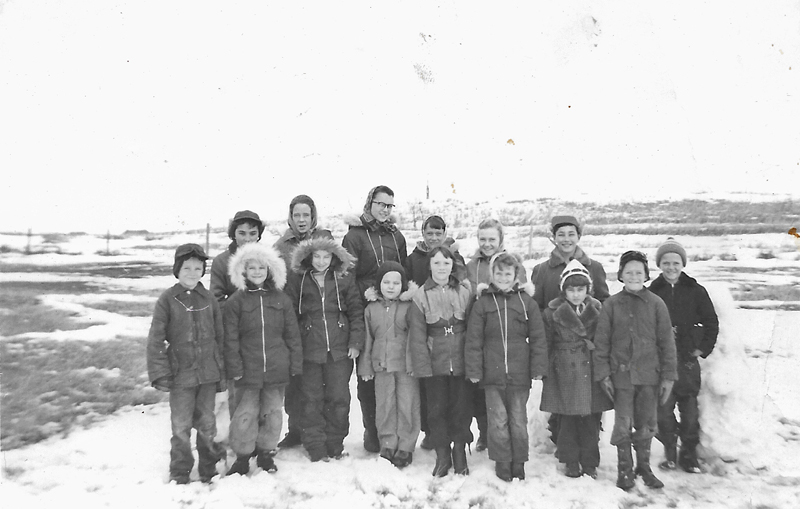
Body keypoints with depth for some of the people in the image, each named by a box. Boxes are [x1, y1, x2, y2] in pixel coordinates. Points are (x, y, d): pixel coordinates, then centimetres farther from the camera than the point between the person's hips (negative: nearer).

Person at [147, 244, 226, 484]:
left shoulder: (208, 299, 4)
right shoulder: (167, 299, -6)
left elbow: (219, 336, 9)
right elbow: (155, 339, -7)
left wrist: (222, 371, 9)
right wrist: (160, 373, -12)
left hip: (208, 373, 3)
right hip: (181, 374, -3)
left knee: (207, 423, 13)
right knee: (181, 426, 4)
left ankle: (209, 470, 28)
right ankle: (179, 474, 22)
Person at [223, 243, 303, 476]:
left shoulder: (281, 299, 4)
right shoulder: (236, 301, -2)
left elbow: (292, 334, 6)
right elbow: (231, 339, -3)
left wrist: (296, 364, 2)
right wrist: (235, 368, -7)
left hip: (277, 369, 2)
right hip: (248, 370, -2)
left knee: (273, 412, 12)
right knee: (245, 414, 4)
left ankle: (266, 453, 30)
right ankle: (242, 456, 22)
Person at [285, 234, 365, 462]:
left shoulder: (344, 279, 4)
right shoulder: (298, 280, 2)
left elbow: (356, 312, 5)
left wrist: (356, 342, -2)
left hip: (340, 350, 1)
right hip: (309, 350, 0)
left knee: (339, 400, 7)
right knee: (311, 401, 5)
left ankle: (335, 447, 22)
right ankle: (316, 449, 16)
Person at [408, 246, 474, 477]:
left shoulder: (464, 291, 0)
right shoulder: (421, 296, -2)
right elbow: (417, 336, -4)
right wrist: (422, 367, -9)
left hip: (461, 362, 1)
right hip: (435, 363, 0)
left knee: (462, 408, 8)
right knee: (437, 409, 7)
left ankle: (460, 453, 27)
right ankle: (442, 455, 23)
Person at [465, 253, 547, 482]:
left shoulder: (526, 302, 1)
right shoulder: (482, 303, 0)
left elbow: (538, 338, 3)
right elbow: (473, 340, 0)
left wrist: (538, 368, -1)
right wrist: (474, 370, -3)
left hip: (520, 374, 1)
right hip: (493, 374, 0)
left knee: (518, 420, 12)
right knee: (498, 420, 7)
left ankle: (518, 462, 28)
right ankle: (502, 462, 23)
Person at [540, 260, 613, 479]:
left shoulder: (597, 311, 3)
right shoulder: (553, 312, -2)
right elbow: (545, 344, 1)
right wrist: (545, 370, -2)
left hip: (590, 371, 1)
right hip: (564, 372, -1)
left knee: (589, 420, 7)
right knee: (568, 419, 5)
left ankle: (589, 463, 21)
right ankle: (571, 462, 20)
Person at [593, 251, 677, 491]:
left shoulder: (656, 304, -1)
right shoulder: (612, 304, -1)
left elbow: (667, 342, 2)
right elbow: (601, 341, 1)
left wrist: (668, 375, 1)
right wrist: (603, 373, -3)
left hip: (649, 374, 1)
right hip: (622, 374, -1)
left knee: (646, 424, 12)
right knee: (623, 424, 4)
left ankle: (644, 467, 30)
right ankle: (624, 469, 21)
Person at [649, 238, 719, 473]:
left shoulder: (695, 291, 3)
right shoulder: (652, 293, 2)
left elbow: (711, 322, 9)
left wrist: (703, 349, 2)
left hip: (687, 359, 1)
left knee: (690, 410, 4)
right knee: (663, 410, 0)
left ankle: (689, 455, 20)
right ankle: (669, 452, 18)